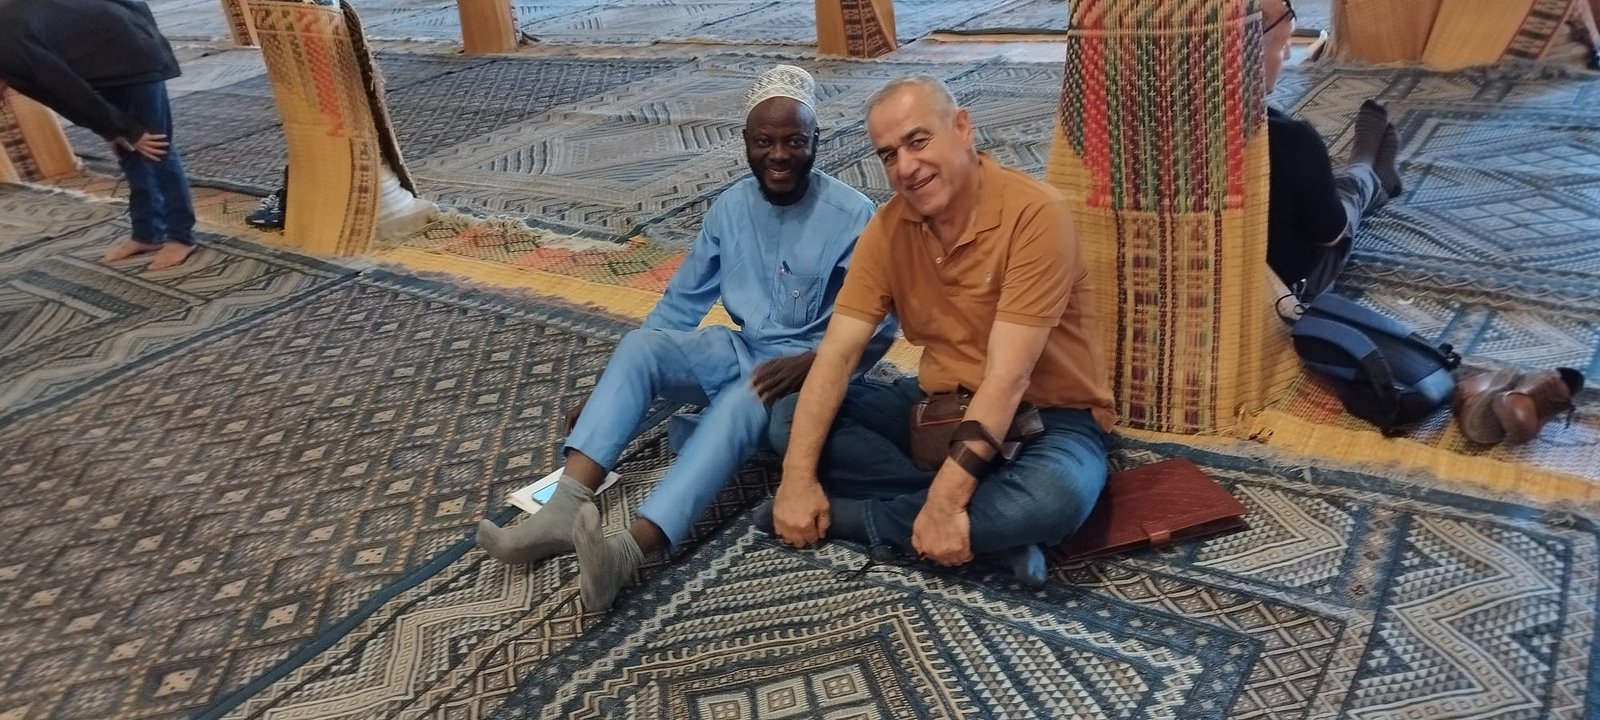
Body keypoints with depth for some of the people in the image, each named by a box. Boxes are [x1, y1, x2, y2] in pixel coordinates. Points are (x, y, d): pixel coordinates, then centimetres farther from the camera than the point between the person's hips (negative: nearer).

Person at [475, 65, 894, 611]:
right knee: (639, 345, -22)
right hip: (742, 351, 5)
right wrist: (610, 389, 2)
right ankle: (565, 509, -35)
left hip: (810, 369, -5)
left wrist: (811, 363, -28)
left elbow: (878, 328, -9)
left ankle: (632, 549, -54)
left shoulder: (853, 216, -12)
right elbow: (683, 300, 8)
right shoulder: (730, 207, 3)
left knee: (739, 403, -39)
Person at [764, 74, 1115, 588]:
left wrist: (947, 498, -33)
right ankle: (988, 525, -21)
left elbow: (1008, 377, -28)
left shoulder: (1034, 213, -22)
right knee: (790, 420, -11)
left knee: (1054, 497, -39)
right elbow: (838, 352, -10)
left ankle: (837, 515, -21)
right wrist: (798, 476, -21)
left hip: (1047, 416, -5)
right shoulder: (889, 226, -4)